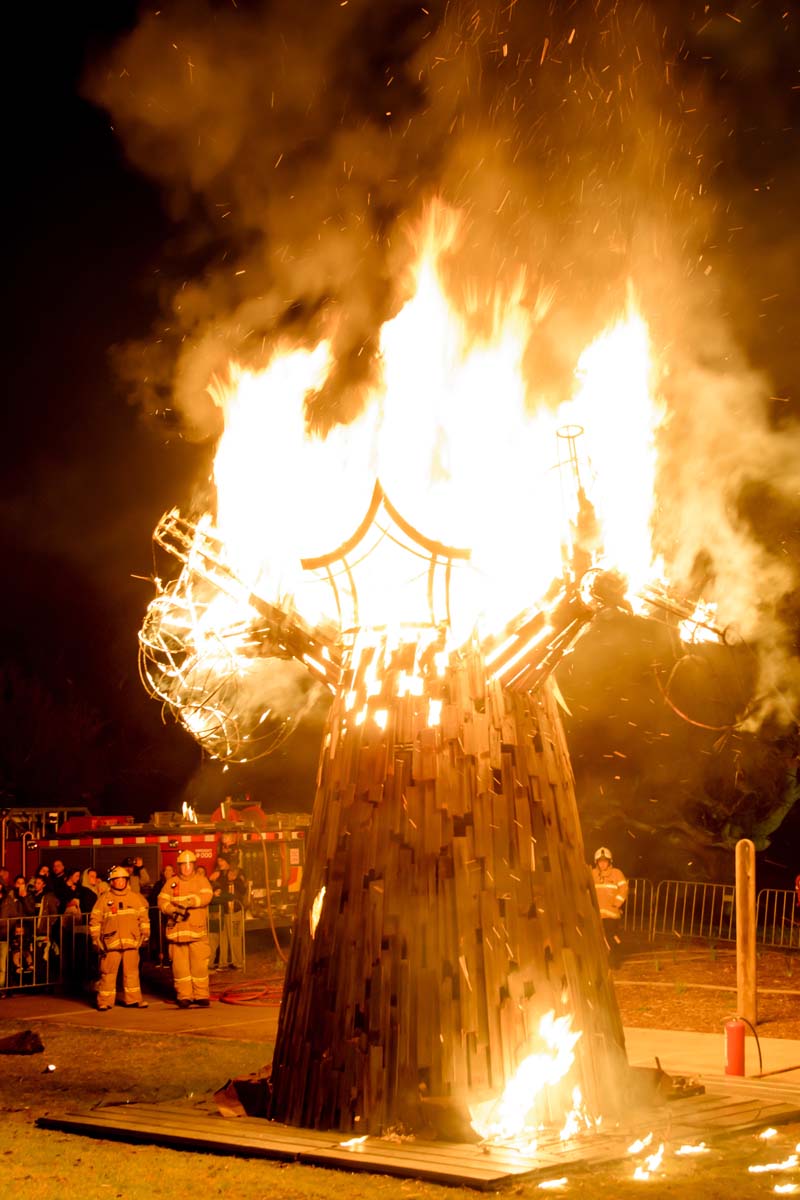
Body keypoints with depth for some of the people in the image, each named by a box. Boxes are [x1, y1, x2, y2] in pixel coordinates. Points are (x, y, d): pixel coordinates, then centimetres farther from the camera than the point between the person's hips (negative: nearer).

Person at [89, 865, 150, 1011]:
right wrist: (96, 938, -1)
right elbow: (95, 920, 4)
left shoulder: (136, 898, 10)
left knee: (132, 972, 6)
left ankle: (133, 999, 14)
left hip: (131, 942, 2)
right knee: (108, 973, -1)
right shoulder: (104, 899, 3)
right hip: (110, 943, -2)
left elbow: (144, 917, 16)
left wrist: (145, 934, 11)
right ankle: (105, 1001, 4)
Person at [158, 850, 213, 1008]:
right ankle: (183, 996, 8)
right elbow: (162, 902, 1)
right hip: (177, 930, 1)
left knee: (199, 964, -3)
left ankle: (201, 995, 4)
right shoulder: (171, 882, 10)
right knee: (180, 965, 1)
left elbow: (206, 897, -9)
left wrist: (188, 902, -22)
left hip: (198, 930, -1)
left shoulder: (201, 880, 8)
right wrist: (174, 910, -17)